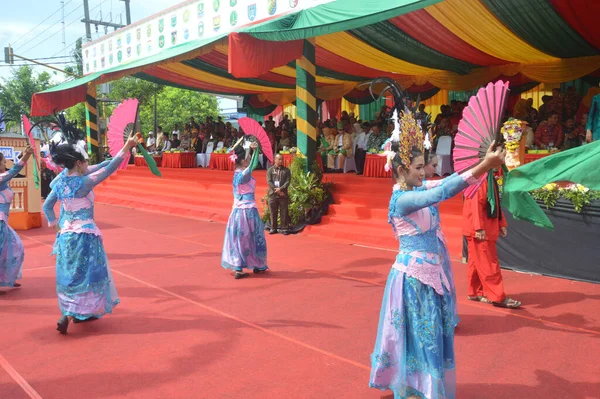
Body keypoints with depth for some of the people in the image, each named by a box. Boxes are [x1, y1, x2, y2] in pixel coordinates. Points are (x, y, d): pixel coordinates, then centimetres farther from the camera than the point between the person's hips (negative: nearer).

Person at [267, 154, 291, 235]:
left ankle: (284, 228, 8)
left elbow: (287, 182, -2)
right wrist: (276, 190, -12)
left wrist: (281, 189, -16)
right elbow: (269, 181, -3)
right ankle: (273, 228, 16)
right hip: (273, 194, 0)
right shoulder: (270, 170, 6)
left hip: (283, 194, 0)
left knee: (284, 212, 1)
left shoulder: (286, 170, 7)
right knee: (273, 212, 6)